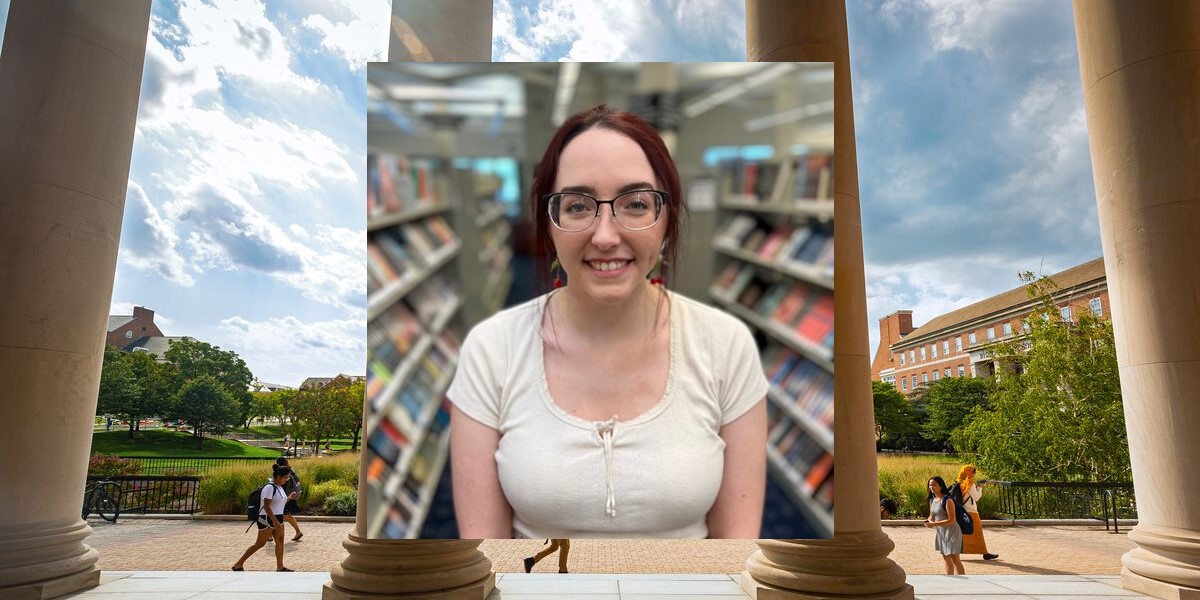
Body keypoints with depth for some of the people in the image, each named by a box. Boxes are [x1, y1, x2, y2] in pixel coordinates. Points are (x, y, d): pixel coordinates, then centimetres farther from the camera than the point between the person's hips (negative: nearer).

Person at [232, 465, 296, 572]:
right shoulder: (269, 488, -19)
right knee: (260, 543, 0)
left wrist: (289, 498, 6)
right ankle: (238, 564, 12)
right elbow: (266, 506, -24)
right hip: (267, 519, -9)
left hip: (278, 518, 9)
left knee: (280, 541, 5)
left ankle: (280, 567, 9)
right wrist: (274, 521, -27)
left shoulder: (280, 487, 9)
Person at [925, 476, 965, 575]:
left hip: (951, 531, -8)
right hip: (941, 532, 8)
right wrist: (929, 520, -9)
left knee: (955, 559, -7)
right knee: (946, 559, 16)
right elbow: (932, 516, 14)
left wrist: (934, 524, -25)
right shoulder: (932, 499, 4)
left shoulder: (947, 500, -20)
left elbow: (951, 520, -22)